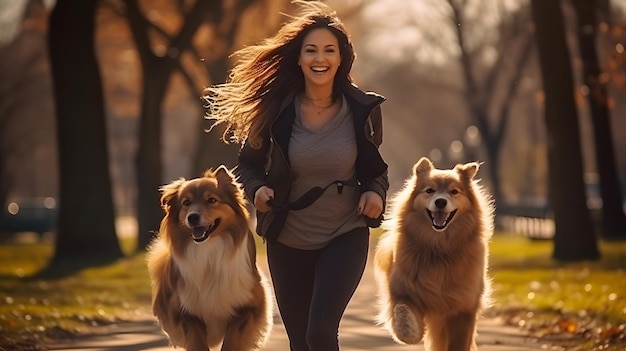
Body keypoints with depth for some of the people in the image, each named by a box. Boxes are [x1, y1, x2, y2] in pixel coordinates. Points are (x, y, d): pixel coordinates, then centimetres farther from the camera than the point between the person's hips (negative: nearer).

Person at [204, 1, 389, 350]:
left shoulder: (362, 109, -8)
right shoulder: (276, 110, -10)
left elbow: (375, 166, 8)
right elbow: (248, 164, 3)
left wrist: (376, 192, -13)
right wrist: (258, 189, -17)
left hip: (345, 237, -2)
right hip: (288, 242, 2)